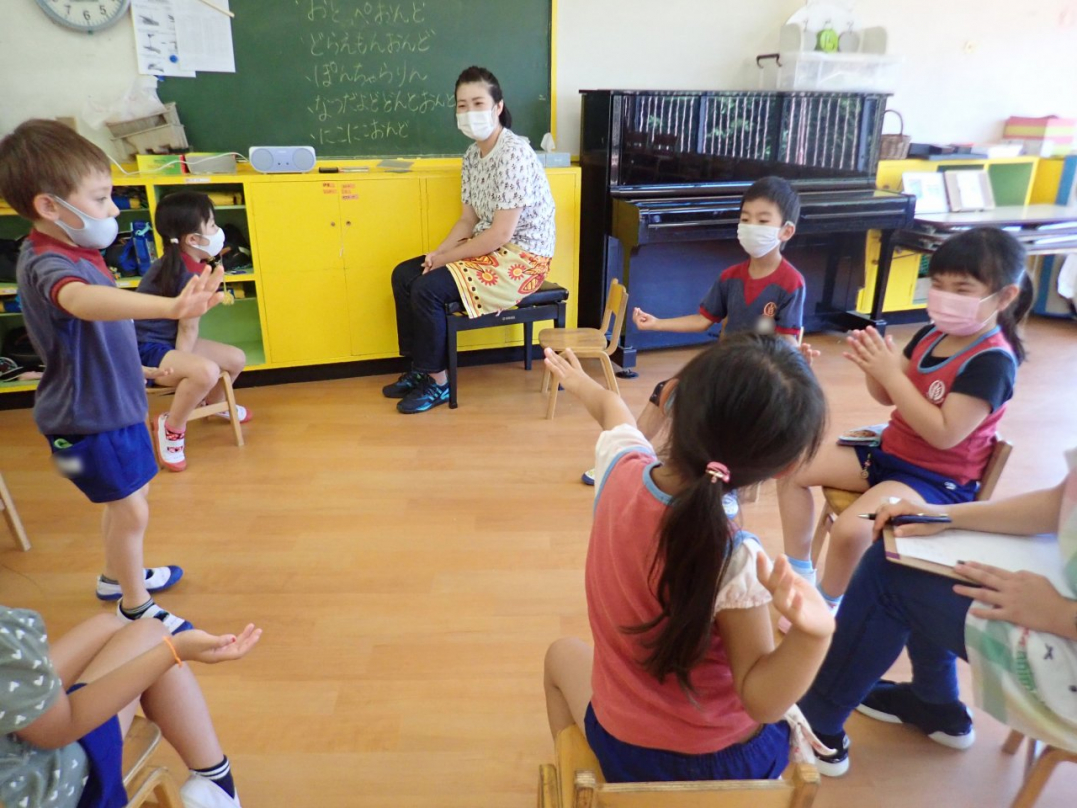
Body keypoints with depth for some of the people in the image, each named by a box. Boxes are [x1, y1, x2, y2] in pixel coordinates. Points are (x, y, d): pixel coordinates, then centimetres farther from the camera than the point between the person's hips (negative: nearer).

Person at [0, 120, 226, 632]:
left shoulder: (69, 252, 3)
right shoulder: (47, 264, -29)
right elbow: (83, 300, -55)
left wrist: (142, 368, 32)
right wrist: (169, 307, -71)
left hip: (111, 403, 9)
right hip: (87, 418, -9)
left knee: (126, 498, 22)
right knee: (131, 509, 3)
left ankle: (117, 577, 44)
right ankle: (135, 607, 24)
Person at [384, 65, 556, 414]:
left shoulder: (514, 154, -22)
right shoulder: (473, 153, 6)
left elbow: (501, 234, -25)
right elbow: (468, 219, 10)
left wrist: (445, 258, -17)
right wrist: (437, 253, -7)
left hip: (521, 259, -9)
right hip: (490, 249, 9)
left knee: (427, 289, -21)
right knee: (404, 275, 4)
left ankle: (437, 381, -2)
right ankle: (419, 368, 14)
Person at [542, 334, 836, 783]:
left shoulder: (622, 467, -21)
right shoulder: (733, 560, -32)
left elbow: (611, 407, 4)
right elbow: (760, 701, -22)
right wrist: (812, 634, -41)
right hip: (739, 762, -2)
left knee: (563, 654, 35)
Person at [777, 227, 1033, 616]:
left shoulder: (993, 361, -21)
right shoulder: (931, 334, 2)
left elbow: (944, 434, -28)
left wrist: (891, 373, -29)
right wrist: (873, 368, -14)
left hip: (938, 479, -9)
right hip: (889, 452, 9)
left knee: (850, 530, -31)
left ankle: (827, 607, 0)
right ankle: (799, 575, 9)